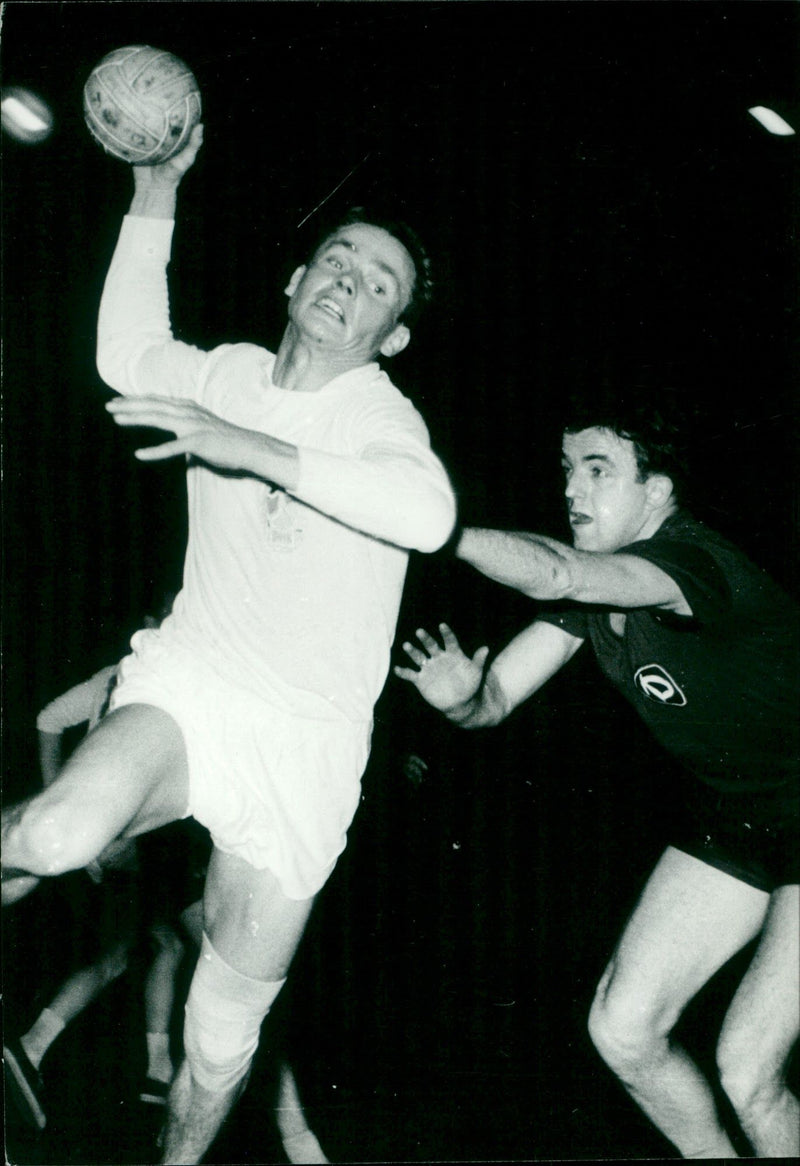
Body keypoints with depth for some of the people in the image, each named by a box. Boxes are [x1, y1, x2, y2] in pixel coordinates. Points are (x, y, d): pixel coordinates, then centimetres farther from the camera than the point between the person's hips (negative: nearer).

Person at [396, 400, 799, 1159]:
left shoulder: (693, 557, -27)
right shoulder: (590, 594, -2)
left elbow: (556, 574, -45)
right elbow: (496, 697, -8)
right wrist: (460, 698, -30)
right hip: (726, 819, 8)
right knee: (622, 1030, 1)